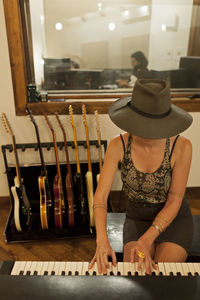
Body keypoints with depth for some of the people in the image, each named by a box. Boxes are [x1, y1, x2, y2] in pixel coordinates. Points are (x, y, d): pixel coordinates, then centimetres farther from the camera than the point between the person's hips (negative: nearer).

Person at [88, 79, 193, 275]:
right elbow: (100, 196, -21)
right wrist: (102, 241, -35)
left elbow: (174, 201, -18)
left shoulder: (181, 146, -23)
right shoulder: (118, 145, -20)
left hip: (174, 220, 0)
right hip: (136, 220, 1)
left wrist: (146, 241, -28)